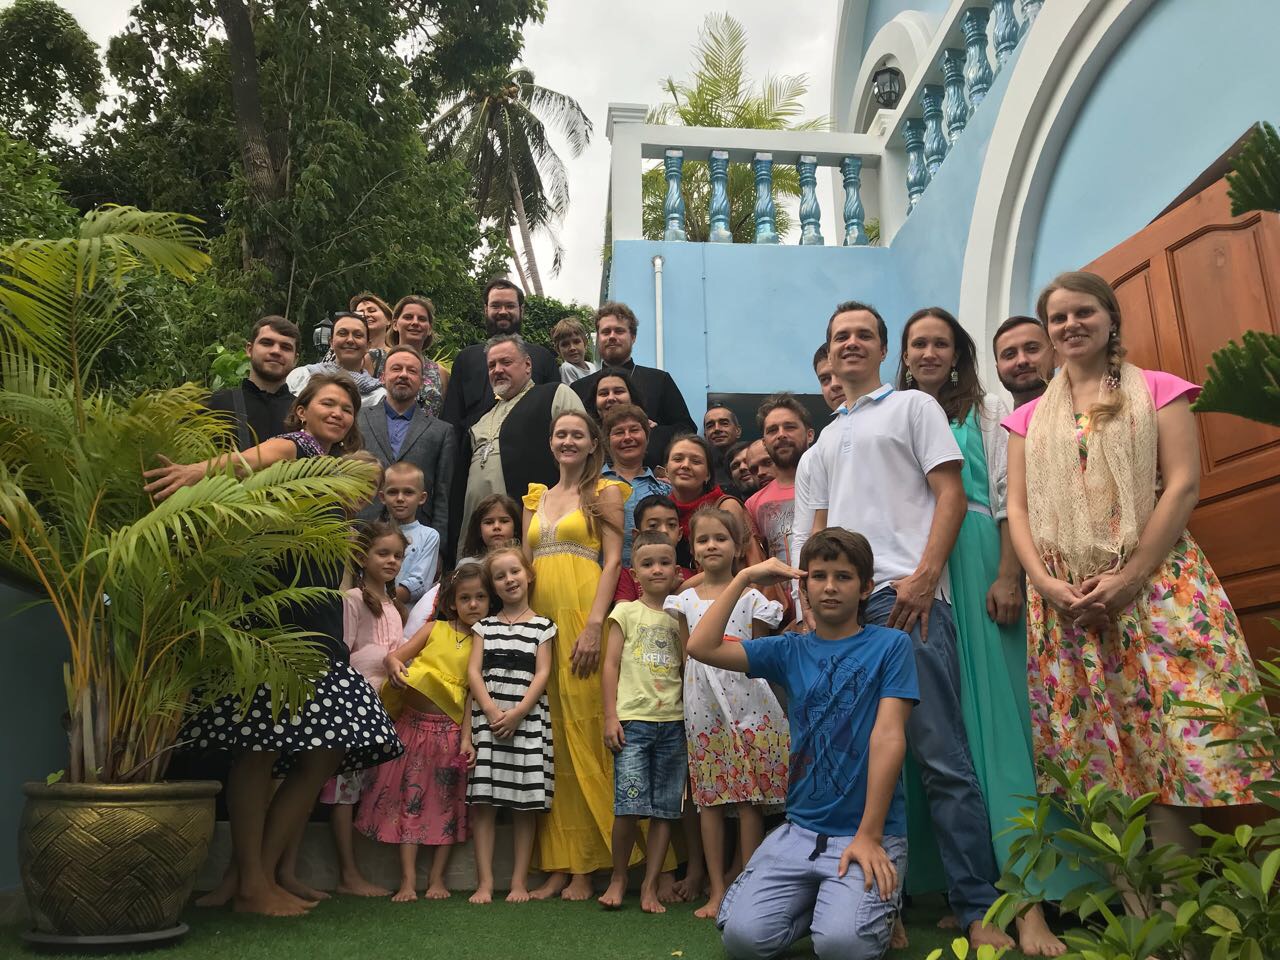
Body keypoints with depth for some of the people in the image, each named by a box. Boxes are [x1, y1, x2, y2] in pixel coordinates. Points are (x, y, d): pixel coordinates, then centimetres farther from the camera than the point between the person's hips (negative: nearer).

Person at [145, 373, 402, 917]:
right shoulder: (291, 446, 1)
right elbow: (250, 461, -23)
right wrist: (200, 470, -42)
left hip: (318, 625, 8)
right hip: (272, 614, -8)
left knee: (325, 752, 3)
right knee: (260, 746, -7)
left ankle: (261, 876, 10)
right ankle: (250, 884, 2)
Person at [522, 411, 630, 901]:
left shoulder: (604, 492, 5)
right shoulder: (536, 498, 19)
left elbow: (613, 560, -4)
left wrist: (595, 626, -15)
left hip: (581, 617, -5)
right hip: (540, 618, 5)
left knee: (582, 733, -4)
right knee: (549, 741, 4)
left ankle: (585, 866, 4)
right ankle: (555, 866, 11)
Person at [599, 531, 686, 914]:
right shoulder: (626, 612, 5)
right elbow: (611, 665, 2)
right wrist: (610, 716, -5)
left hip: (673, 722, 3)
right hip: (633, 720, -3)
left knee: (665, 809, 3)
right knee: (630, 806, -9)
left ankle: (650, 886, 15)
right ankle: (618, 877, 13)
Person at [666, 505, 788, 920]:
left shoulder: (751, 597, 2)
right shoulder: (685, 601, 9)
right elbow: (687, 656, 11)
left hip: (747, 707, -2)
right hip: (703, 711, 3)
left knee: (750, 800, -1)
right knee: (709, 799, 5)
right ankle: (717, 890, 14)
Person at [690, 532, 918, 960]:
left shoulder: (890, 645, -2)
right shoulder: (790, 651, 9)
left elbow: (888, 737, -10)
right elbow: (702, 646, 1)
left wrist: (868, 836, -15)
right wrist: (745, 578, 1)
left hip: (870, 832, -3)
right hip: (800, 829, 4)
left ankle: (879, 904, 8)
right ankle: (816, 902, 15)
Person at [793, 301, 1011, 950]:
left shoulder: (913, 406, 11)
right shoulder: (823, 442, 26)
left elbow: (950, 494, 0)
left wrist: (925, 576, -13)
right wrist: (810, 599, 7)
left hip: (904, 597, -5)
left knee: (941, 757, -6)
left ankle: (977, 908, 3)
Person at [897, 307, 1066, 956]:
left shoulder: (986, 413, 11)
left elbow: (1008, 498, 2)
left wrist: (1008, 577, -10)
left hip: (975, 567, -3)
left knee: (991, 709, -7)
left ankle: (1028, 898, -5)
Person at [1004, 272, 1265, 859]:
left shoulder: (1157, 390, 8)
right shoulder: (1029, 418, 16)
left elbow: (1183, 485, -3)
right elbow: (1017, 508, 9)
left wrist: (1130, 576, -14)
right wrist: (1045, 583, -8)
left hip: (1155, 585, -3)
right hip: (1063, 599, 3)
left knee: (1174, 738, -10)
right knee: (1094, 760, 3)